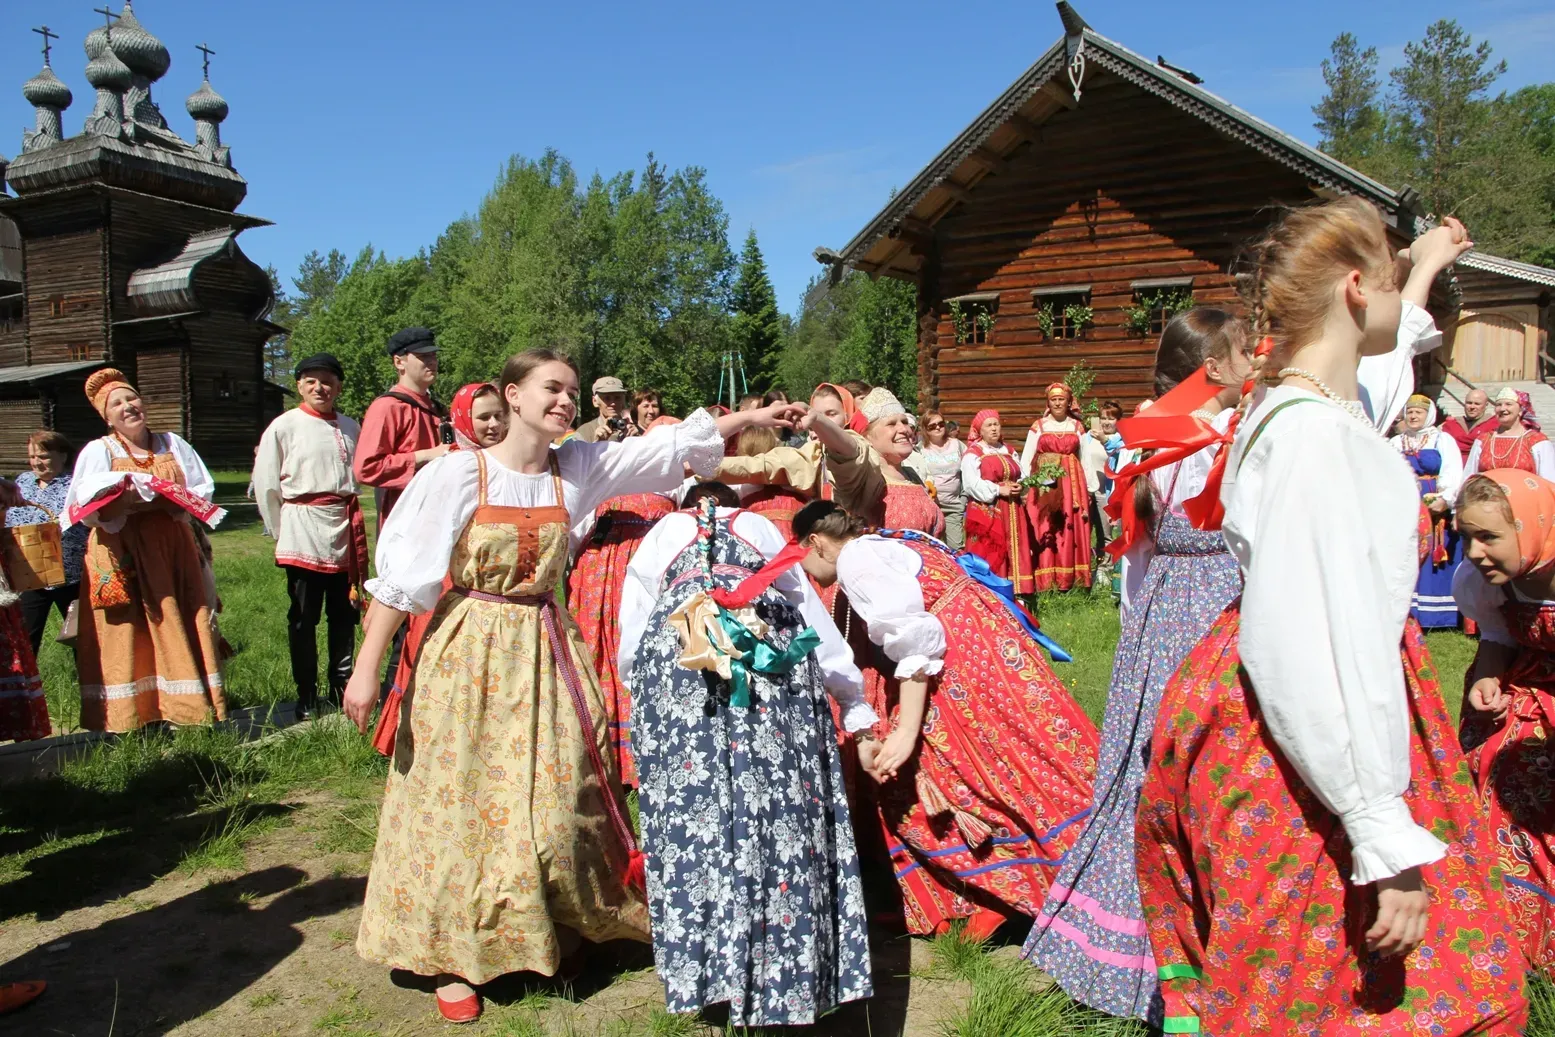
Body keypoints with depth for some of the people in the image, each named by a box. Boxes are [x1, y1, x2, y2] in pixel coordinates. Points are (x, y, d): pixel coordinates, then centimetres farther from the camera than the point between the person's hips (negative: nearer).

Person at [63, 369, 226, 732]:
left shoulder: (173, 444, 13)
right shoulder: (98, 451, 4)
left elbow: (204, 490, 7)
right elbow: (83, 506, -7)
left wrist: (173, 499, -11)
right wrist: (124, 500, -23)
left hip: (173, 549, 2)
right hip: (120, 555, -2)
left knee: (181, 628, 2)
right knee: (128, 635, -3)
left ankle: (190, 705, 8)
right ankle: (129, 717, 1)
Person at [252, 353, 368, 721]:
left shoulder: (351, 428, 11)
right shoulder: (284, 426, 0)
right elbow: (265, 484, 1)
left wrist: (354, 523, 10)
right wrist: (281, 531, 2)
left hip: (346, 529, 4)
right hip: (303, 531, -4)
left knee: (345, 612, 9)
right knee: (304, 617, 2)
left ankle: (341, 689, 22)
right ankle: (306, 699, 11)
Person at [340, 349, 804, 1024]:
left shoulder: (578, 467, -1)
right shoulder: (457, 474, -12)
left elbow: (671, 444, 2)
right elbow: (401, 576, -11)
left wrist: (751, 418, -2)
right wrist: (366, 669, -12)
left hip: (545, 651, 4)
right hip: (469, 655, -3)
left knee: (557, 801, 8)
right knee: (459, 803, 6)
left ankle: (562, 927, 31)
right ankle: (450, 955, 23)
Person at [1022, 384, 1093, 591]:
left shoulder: (1077, 426, 11)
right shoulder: (1038, 426, 5)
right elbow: (1025, 459, 2)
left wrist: (1088, 489, 4)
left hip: (1072, 484, 2)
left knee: (1072, 532, 1)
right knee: (1044, 532, -6)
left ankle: (1070, 579, 8)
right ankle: (1045, 580, -2)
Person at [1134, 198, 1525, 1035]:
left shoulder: (1317, 407, 8)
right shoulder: (1309, 434, -23)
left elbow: (1371, 374, 36)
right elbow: (1312, 653, -29)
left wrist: (1425, 272, 49)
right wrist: (1388, 842, -27)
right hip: (1310, 747, -10)